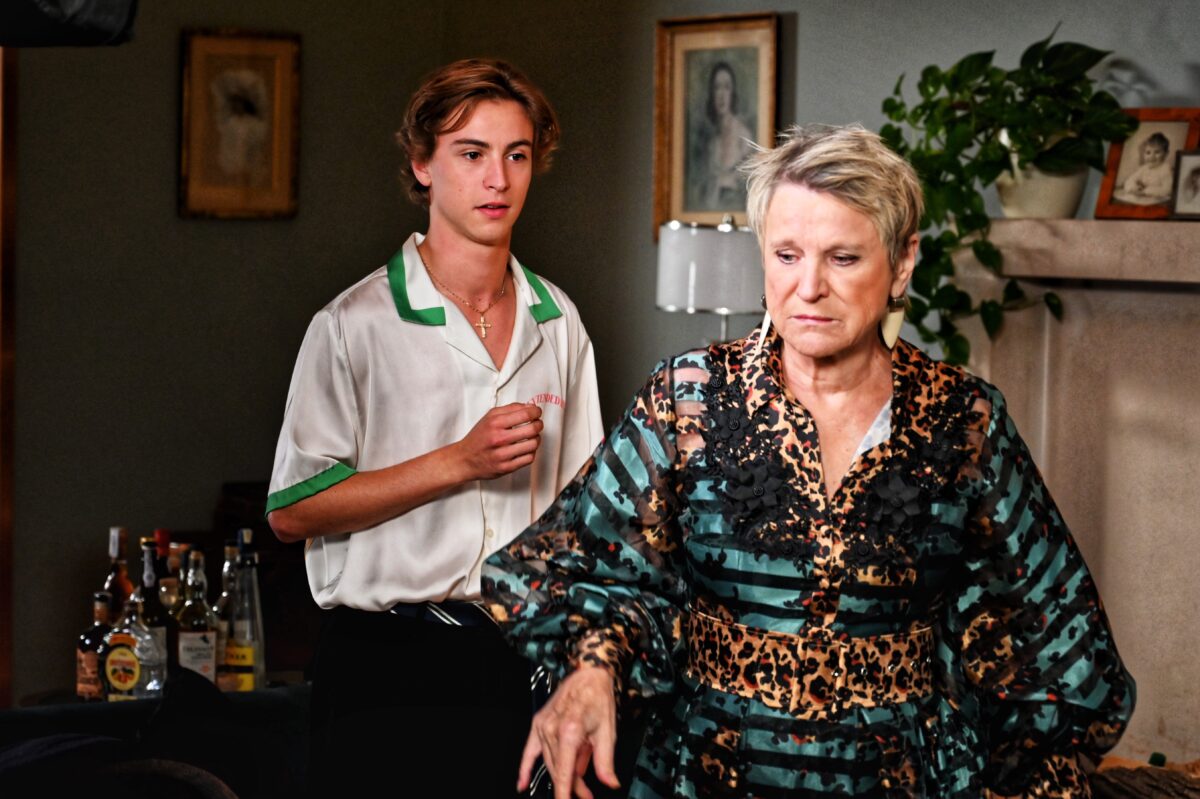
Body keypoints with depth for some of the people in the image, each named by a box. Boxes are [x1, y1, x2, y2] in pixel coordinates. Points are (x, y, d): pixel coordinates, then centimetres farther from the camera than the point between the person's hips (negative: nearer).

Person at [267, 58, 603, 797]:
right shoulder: (355, 325, -7)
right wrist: (460, 462, -16)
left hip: (522, 654, 4)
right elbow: (292, 512, -11)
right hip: (388, 660, -4)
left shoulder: (559, 322, 9)